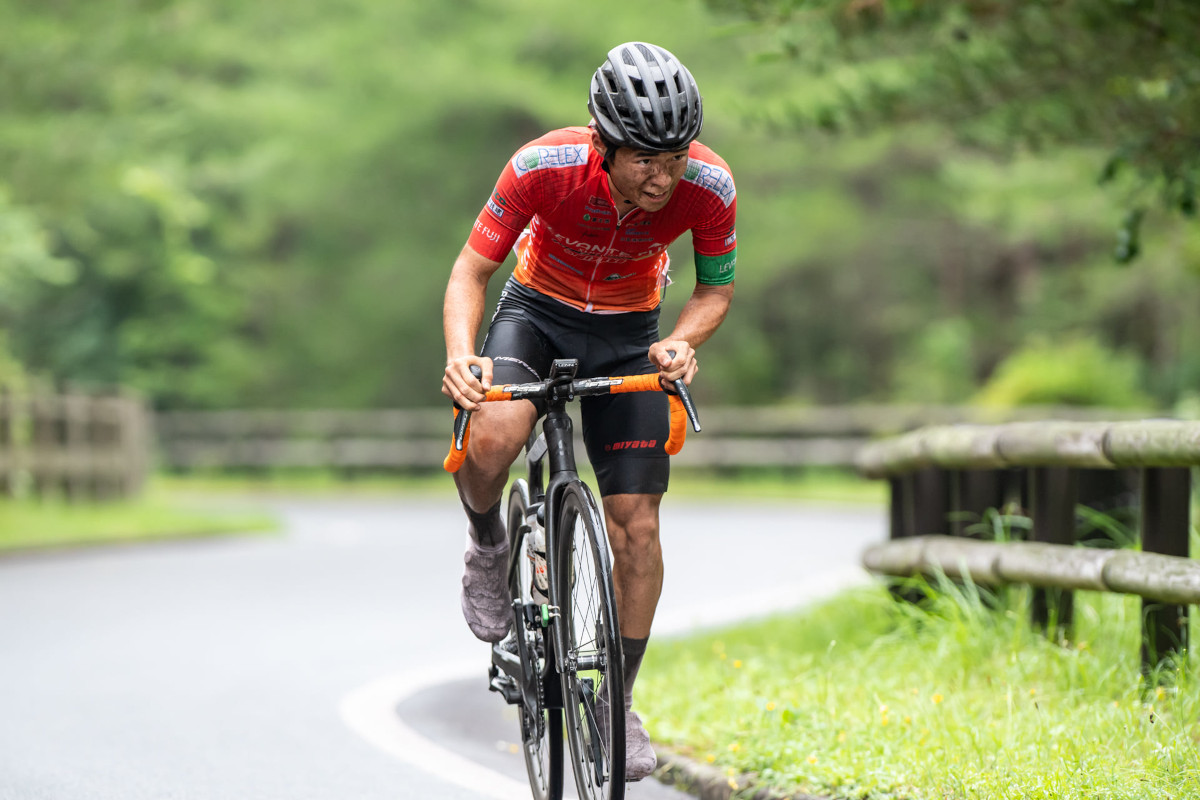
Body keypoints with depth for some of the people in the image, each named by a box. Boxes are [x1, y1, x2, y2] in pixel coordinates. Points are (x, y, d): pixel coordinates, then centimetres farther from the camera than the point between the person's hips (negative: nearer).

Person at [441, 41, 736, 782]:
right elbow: (471, 272, -19)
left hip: (628, 332, 2)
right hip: (537, 310, -1)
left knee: (637, 519, -5)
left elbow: (717, 288, -8)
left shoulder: (710, 186, -27)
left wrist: (682, 342, -30)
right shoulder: (543, 167, -32)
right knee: (493, 437, -32)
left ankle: (619, 703, 12)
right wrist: (462, 355, -38)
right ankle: (487, 544, 3)